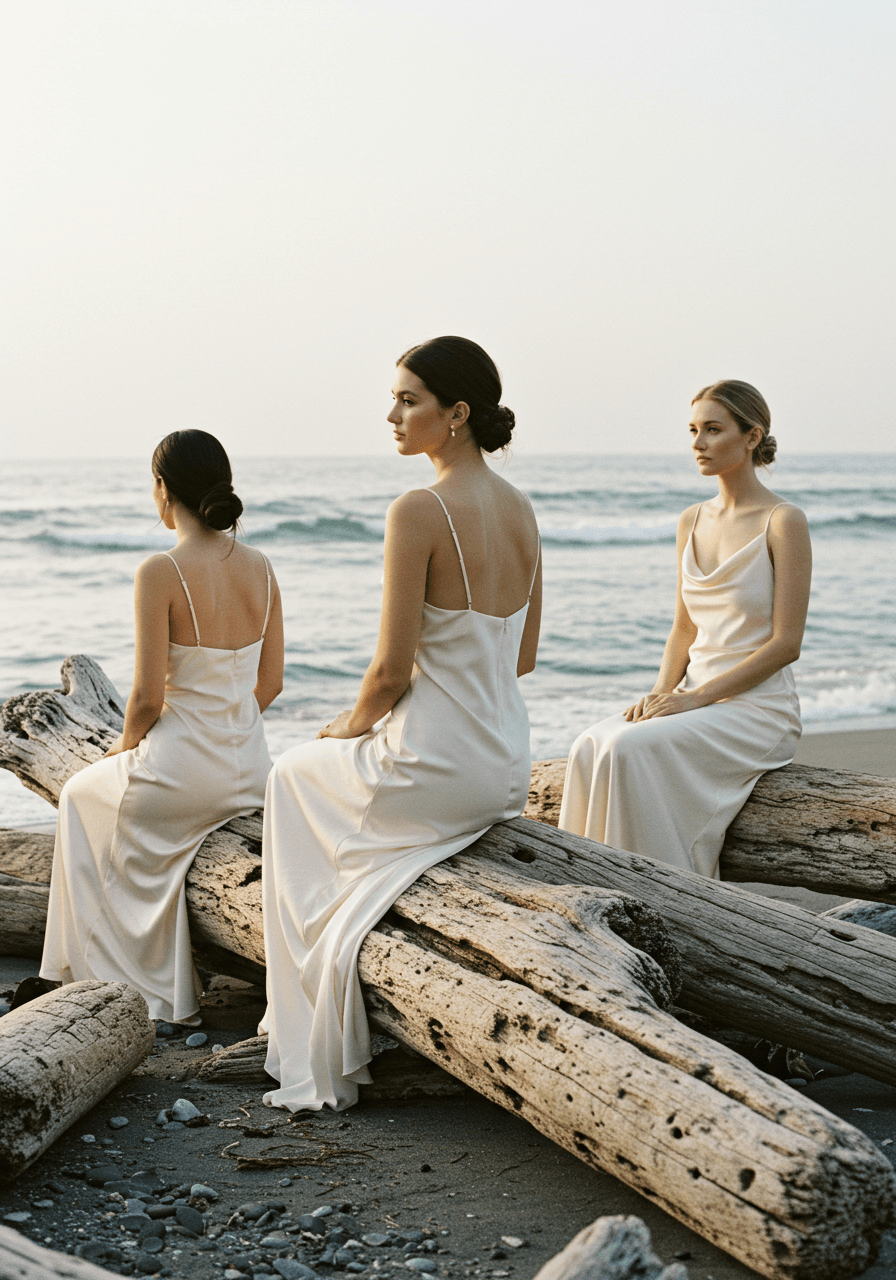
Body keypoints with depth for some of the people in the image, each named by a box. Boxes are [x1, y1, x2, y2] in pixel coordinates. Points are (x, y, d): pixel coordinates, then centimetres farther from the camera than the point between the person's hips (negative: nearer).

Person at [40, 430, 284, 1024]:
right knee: (127, 788, 37)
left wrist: (125, 747, 4)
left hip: (182, 769, -6)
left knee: (83, 794, 28)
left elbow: (148, 698, -17)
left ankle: (108, 970, 37)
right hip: (251, 772, 6)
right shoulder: (260, 568, 1)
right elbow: (271, 682, 8)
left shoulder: (161, 573, -18)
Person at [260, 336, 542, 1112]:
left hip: (437, 769, -8)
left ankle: (316, 1050, 32)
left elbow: (393, 668, -18)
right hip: (507, 764, 8)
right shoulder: (520, 509, 6)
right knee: (336, 765, 35)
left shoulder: (419, 512, -20)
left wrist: (354, 722, 1)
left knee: (296, 773, 24)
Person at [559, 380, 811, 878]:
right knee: (592, 747, -20)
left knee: (631, 750, -28)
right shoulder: (692, 522, 12)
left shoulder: (784, 521, -9)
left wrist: (697, 696, -17)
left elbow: (786, 644, -13)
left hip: (760, 710, -6)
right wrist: (662, 693, -3)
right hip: (696, 701, 6)